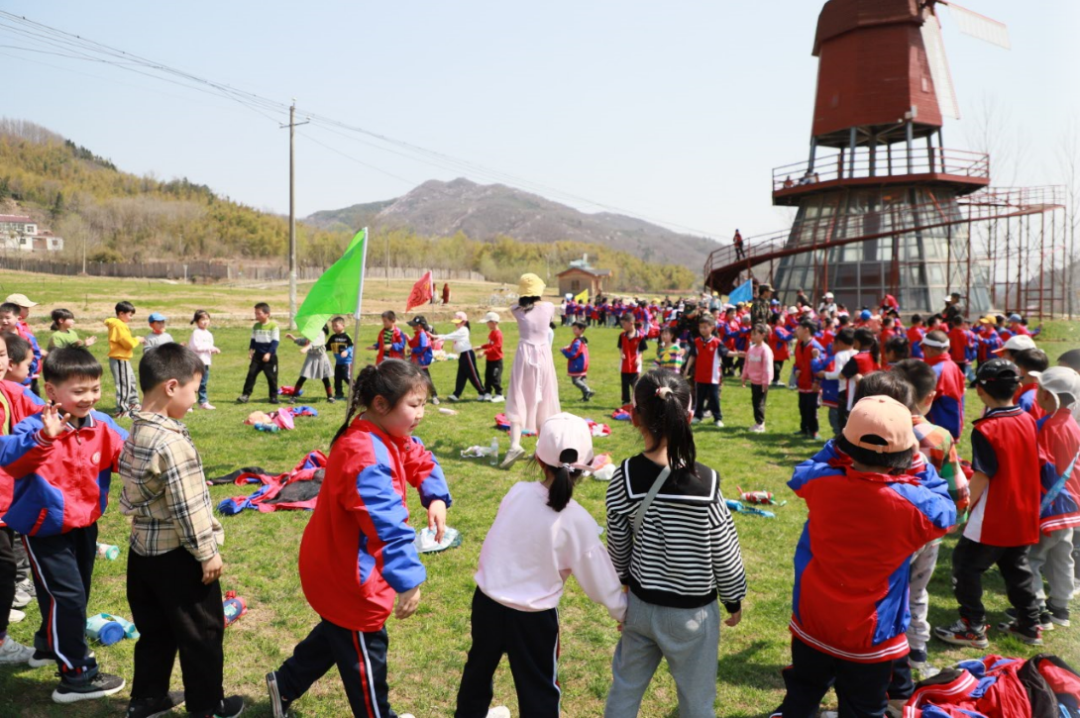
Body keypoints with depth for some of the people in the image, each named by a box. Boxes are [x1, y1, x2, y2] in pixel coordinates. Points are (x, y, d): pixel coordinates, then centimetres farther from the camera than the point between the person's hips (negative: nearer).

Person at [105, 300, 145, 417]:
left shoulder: (117, 324, 15)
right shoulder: (119, 326, -18)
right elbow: (128, 343, -20)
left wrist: (135, 340, 6)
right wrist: (137, 340, -3)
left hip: (123, 359, 11)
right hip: (120, 360, -11)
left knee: (131, 382, 21)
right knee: (124, 384, -5)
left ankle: (134, 405, 32)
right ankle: (121, 410, 1)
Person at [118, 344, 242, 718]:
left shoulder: (136, 434, 3)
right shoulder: (171, 442, -26)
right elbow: (186, 508, -24)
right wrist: (207, 552, -14)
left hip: (144, 548, 9)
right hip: (178, 555, -9)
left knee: (155, 630, 23)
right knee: (201, 633, 9)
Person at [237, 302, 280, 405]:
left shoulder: (273, 325, -10)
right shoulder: (255, 326, 8)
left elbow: (275, 341, -11)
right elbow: (253, 340, 15)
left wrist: (269, 353, -16)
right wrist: (250, 351, 3)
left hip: (270, 356, -5)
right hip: (257, 355, 5)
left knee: (271, 376, 2)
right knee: (251, 373, -2)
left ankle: (273, 397, 13)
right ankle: (245, 395, 2)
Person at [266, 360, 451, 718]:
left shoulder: (390, 438, -1)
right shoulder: (364, 455, -34)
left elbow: (421, 461, 15)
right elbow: (387, 522, -38)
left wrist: (436, 498, -2)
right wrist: (407, 579, -40)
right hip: (347, 573, -10)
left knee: (339, 631, 30)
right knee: (365, 651, 11)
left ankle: (285, 685, 47)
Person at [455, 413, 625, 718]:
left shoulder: (517, 492, -11)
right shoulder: (577, 522, -19)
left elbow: (505, 542, 3)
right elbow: (601, 581, -10)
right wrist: (626, 613, 6)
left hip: (486, 601, 4)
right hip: (532, 617, -4)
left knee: (478, 669, 29)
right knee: (539, 691, 17)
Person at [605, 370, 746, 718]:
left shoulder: (624, 477, -17)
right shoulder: (706, 483, -24)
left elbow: (618, 546, -4)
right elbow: (724, 553, -12)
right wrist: (734, 600, 6)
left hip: (640, 604, 3)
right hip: (692, 611, -3)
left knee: (625, 688, 23)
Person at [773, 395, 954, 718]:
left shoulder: (821, 482, -20)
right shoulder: (913, 504, -25)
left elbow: (800, 474, 5)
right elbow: (946, 513, -2)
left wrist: (839, 448, 5)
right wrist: (920, 465, 1)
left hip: (812, 622, 2)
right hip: (870, 634, -2)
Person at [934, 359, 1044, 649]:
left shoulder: (986, 429, -21)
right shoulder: (1028, 420, 0)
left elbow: (981, 477, -20)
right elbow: (1035, 465, 10)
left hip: (993, 519, -7)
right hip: (1024, 516, 7)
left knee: (966, 566, 5)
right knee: (1017, 568, 21)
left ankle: (973, 628, 10)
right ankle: (1029, 625, 31)